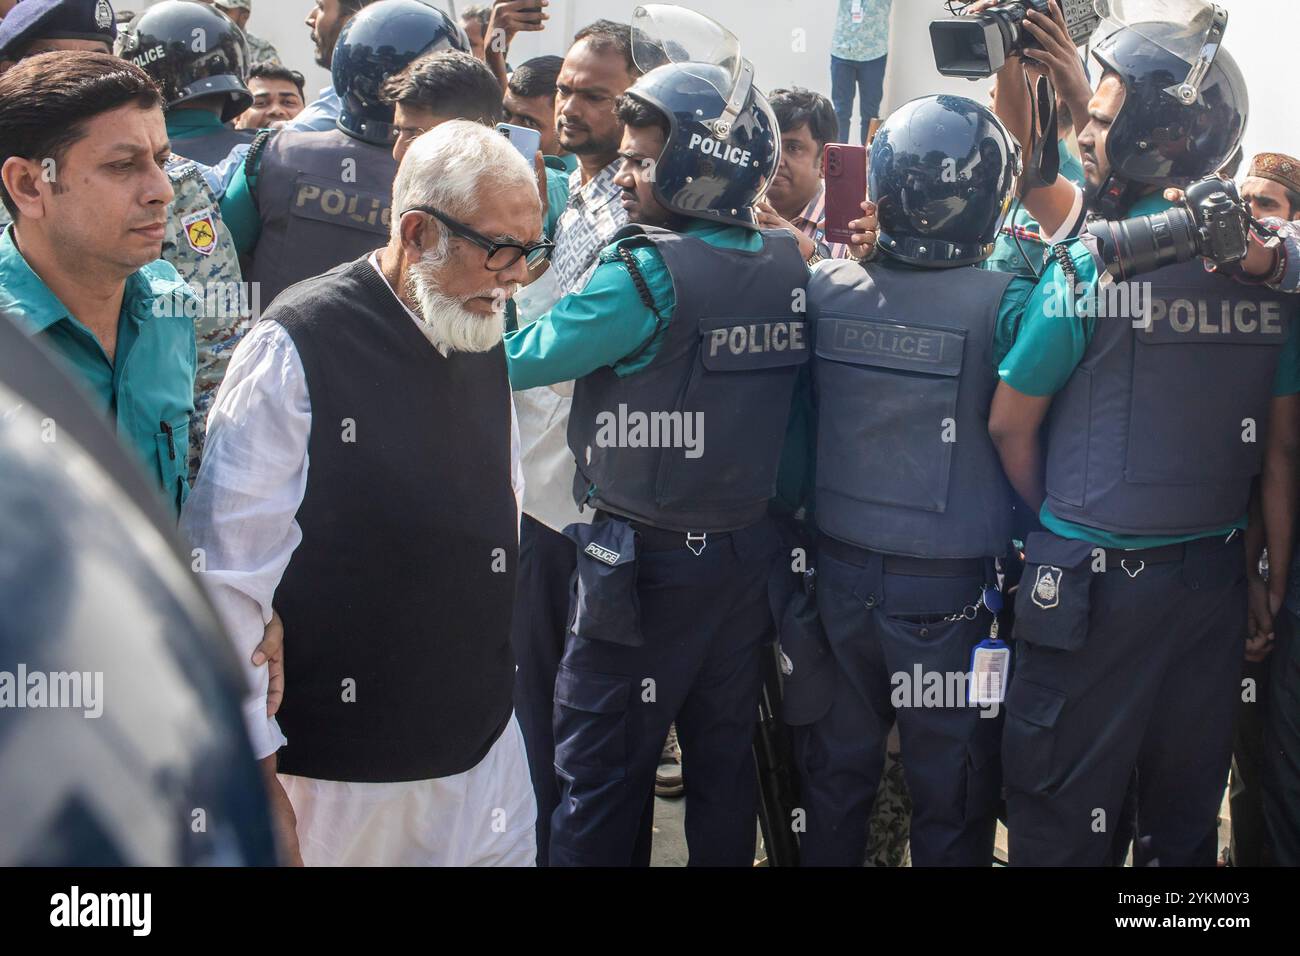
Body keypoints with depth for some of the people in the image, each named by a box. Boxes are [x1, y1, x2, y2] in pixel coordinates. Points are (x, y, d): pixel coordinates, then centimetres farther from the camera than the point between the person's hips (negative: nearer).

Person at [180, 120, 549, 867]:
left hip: (486, 745, 6)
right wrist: (252, 773, -14)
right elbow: (227, 574, -15)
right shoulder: (298, 350, -15)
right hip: (341, 771, -6)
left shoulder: (486, 344, 6)